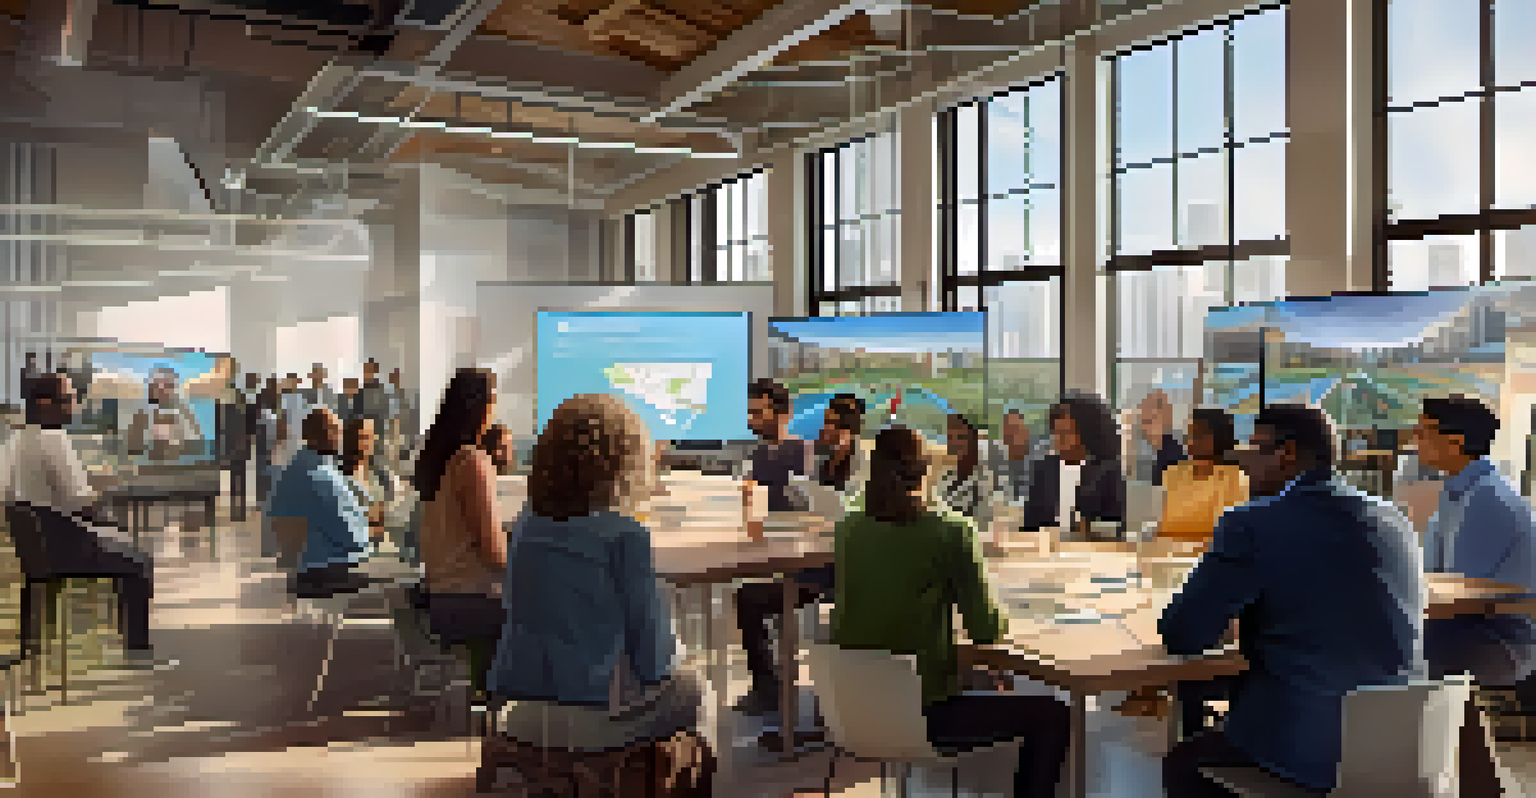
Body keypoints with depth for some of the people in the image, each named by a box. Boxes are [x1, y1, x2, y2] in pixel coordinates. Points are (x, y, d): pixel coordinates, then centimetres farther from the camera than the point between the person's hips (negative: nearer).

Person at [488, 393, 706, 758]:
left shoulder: (527, 524, 6)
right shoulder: (627, 535, -13)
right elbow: (647, 629, -8)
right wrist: (657, 663, 15)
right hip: (588, 715, -6)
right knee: (688, 688, 20)